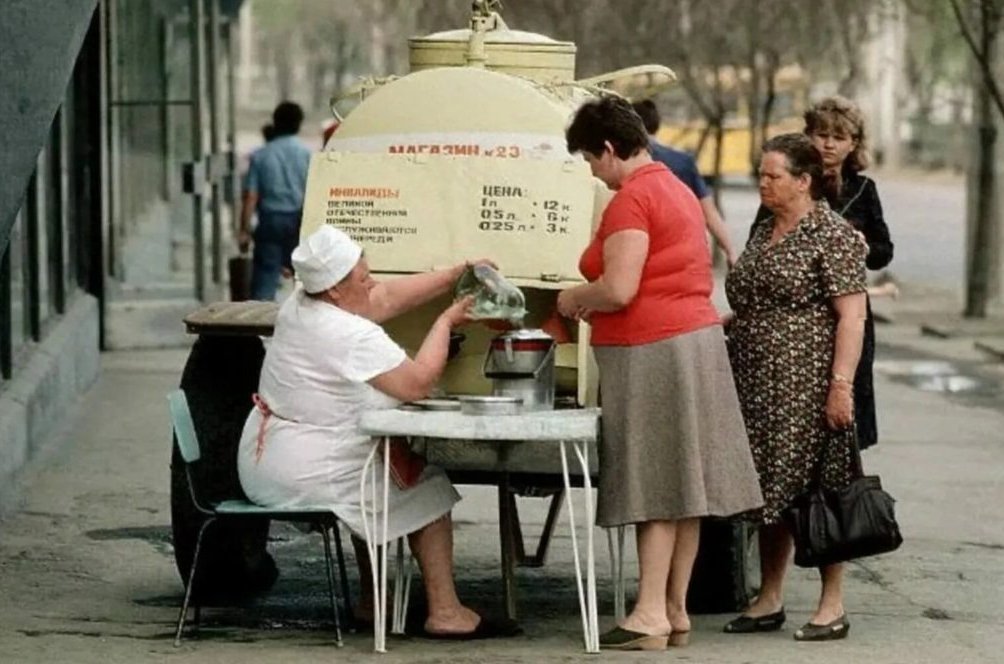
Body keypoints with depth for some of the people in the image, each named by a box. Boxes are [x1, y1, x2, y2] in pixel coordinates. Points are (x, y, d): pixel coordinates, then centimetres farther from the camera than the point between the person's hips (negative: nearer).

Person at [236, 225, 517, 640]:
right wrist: (447, 321, -5)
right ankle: (445, 613, 1)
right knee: (428, 489, 1)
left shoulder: (300, 305, 7)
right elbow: (417, 383, -16)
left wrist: (455, 276, 14)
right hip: (302, 474, -10)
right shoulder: (354, 336, -22)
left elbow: (387, 298, 16)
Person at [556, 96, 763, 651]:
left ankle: (650, 617, -8)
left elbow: (619, 288, -22)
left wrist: (575, 299, -4)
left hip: (650, 352, -9)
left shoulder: (632, 199, -14)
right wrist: (595, 303, 21)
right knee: (681, 483, 10)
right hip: (694, 339, 9)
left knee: (654, 487, -8)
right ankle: (675, 610, 14)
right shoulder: (677, 190, 17)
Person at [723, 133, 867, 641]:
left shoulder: (832, 236, -9)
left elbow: (851, 316, -14)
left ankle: (832, 606, 2)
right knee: (769, 490, 11)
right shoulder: (765, 232, 15)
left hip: (807, 387, -8)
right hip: (758, 384, 8)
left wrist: (841, 384, -20)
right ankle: (769, 601, 17)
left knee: (814, 489, -4)